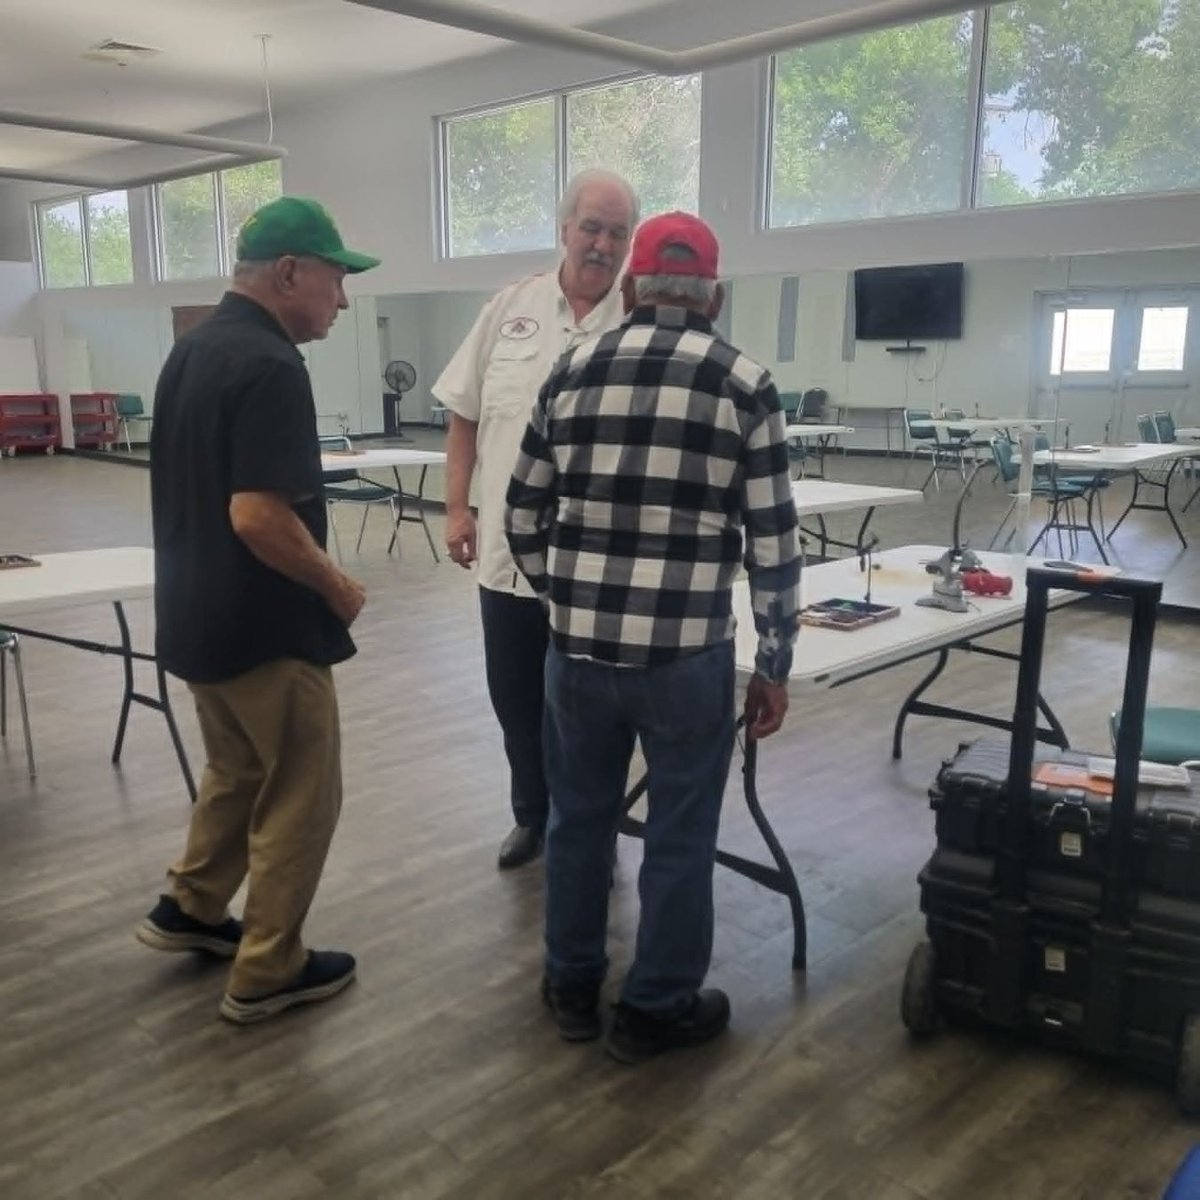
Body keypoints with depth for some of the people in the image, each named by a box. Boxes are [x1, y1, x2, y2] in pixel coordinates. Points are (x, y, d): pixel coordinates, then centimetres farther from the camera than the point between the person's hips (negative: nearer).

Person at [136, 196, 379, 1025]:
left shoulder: (193, 349, 9)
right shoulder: (269, 365, -22)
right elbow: (257, 516, -30)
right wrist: (338, 587, -15)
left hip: (197, 615, 9)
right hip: (263, 627, -9)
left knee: (239, 771, 26)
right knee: (300, 794, 6)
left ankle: (191, 909, 39)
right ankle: (267, 972, 17)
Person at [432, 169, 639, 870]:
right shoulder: (511, 308, 3)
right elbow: (466, 416, 9)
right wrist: (458, 508, 4)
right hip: (507, 551, 3)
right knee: (515, 699, 17)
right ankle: (532, 816, 38)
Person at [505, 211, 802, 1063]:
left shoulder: (574, 371, 6)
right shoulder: (744, 383, -2)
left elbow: (524, 516, 10)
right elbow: (773, 544, -4)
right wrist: (776, 665, 5)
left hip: (578, 645, 3)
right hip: (686, 653, -3)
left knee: (579, 817, 20)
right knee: (680, 835, 13)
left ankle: (573, 986, 36)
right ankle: (656, 1008, 28)